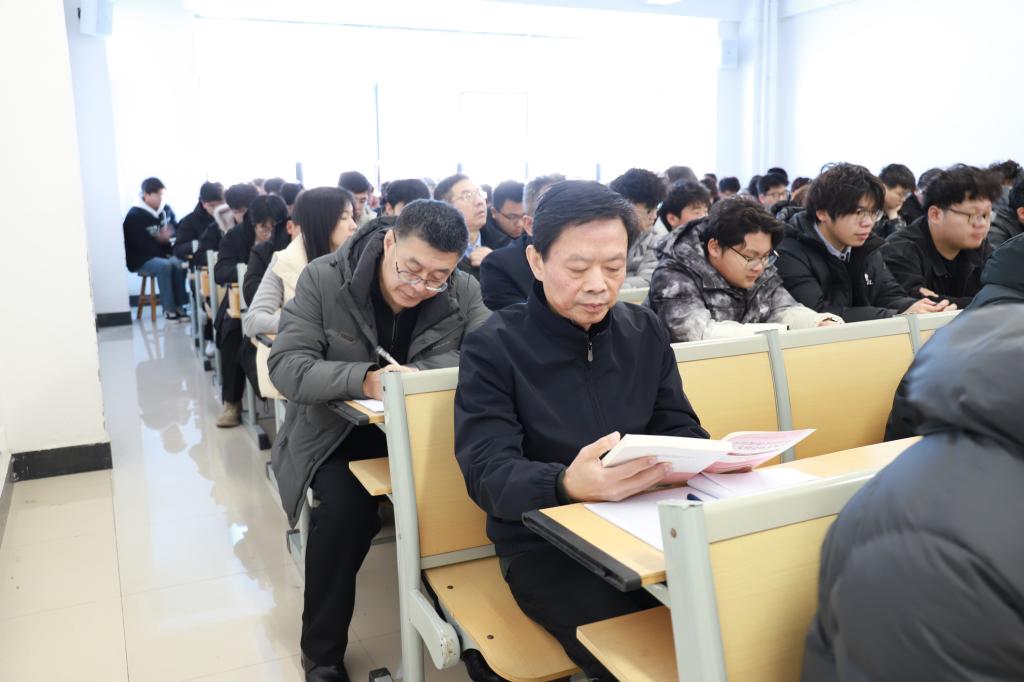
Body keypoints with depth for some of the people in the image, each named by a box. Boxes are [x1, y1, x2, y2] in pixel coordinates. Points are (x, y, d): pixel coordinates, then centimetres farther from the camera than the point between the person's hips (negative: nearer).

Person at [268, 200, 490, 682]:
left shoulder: (463, 291, -6)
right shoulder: (323, 278, -13)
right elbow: (286, 365, -18)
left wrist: (419, 372, -33)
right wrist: (366, 379, -37)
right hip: (333, 432, -1)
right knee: (344, 507, -30)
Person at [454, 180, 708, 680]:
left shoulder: (644, 331, 7)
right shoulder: (493, 348, -8)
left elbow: (678, 428, 9)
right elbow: (488, 473, -16)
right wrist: (569, 486, -38)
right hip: (544, 542, -4)